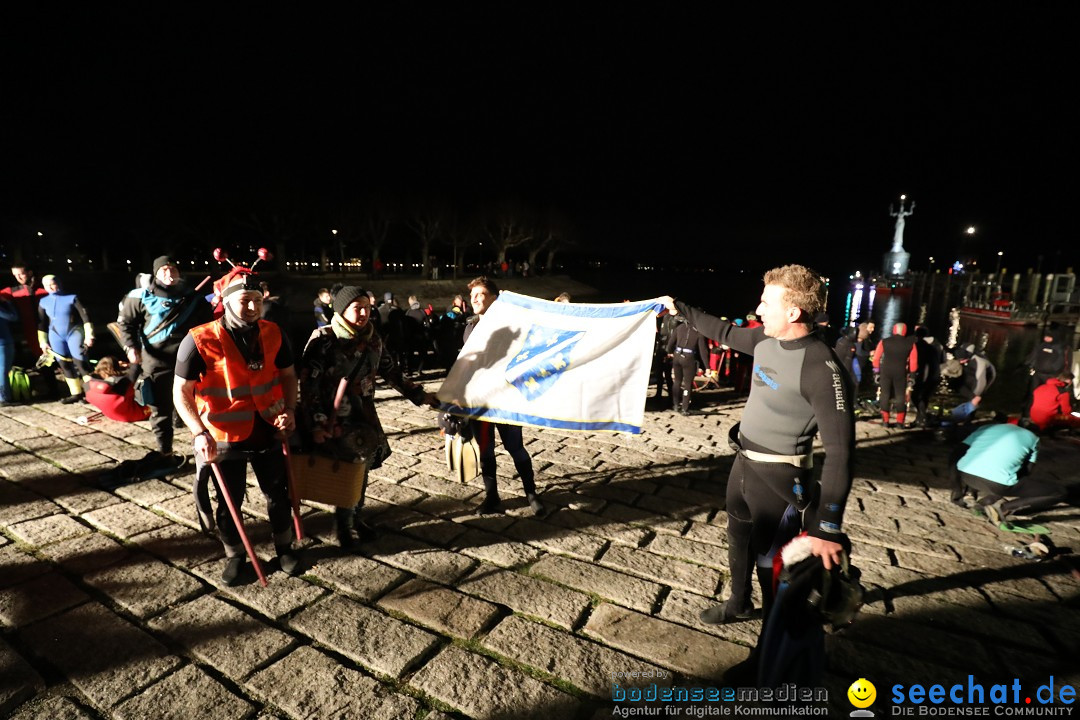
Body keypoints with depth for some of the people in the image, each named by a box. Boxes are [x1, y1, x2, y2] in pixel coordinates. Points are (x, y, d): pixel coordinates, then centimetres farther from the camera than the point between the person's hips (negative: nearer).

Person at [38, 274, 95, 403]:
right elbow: (42, 323, 13)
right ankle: (76, 393, 12)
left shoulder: (72, 298, -6)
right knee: (64, 365, 5)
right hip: (56, 336, 5)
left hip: (74, 333, -5)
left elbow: (85, 316, -7)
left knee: (79, 362, -13)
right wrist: (43, 342, 11)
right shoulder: (43, 302, 7)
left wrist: (89, 335, -13)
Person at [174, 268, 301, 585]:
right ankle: (234, 555, 38)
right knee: (229, 501, 15)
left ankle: (284, 547, 38)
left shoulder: (273, 334, -6)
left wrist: (290, 409, -8)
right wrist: (199, 433, -23)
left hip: (268, 432, 3)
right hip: (225, 438, -3)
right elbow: (181, 392, -11)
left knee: (278, 493, 16)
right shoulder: (200, 340, -16)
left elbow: (288, 374, 7)